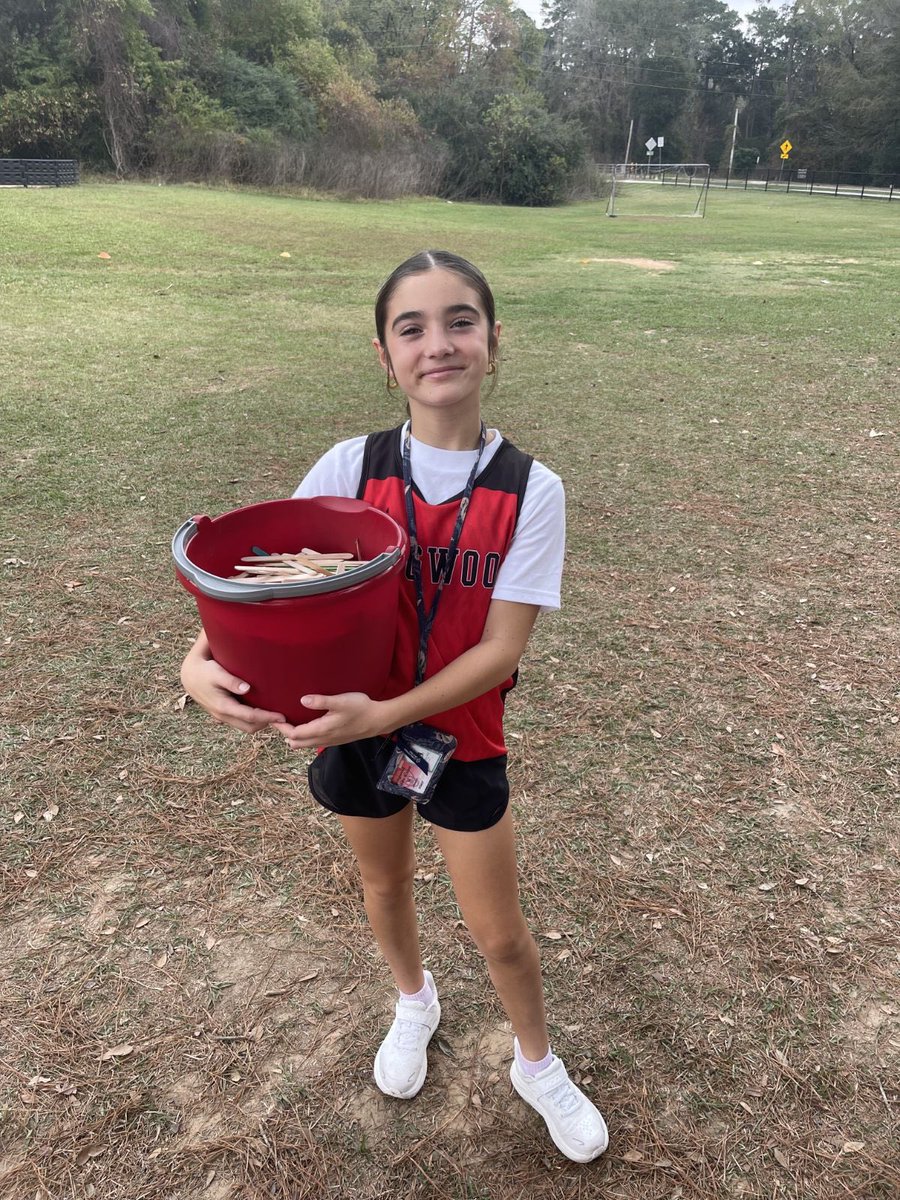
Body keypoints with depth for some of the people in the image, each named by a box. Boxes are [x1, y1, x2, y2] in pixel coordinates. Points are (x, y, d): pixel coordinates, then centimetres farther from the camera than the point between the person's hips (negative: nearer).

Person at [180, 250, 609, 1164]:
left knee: (500, 933, 14)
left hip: (463, 740, -1)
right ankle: (415, 1003, 60)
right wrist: (203, 660, -32)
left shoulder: (530, 490, -17)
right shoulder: (350, 468, -13)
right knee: (385, 885, 26)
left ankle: (537, 1067, 47)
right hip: (351, 729, 2)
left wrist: (383, 714, -30)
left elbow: (501, 649, -20)